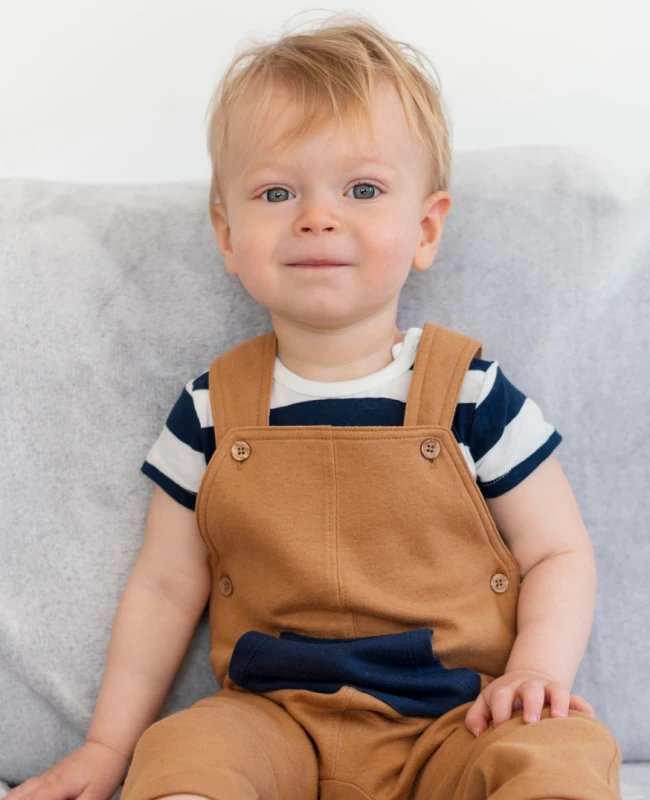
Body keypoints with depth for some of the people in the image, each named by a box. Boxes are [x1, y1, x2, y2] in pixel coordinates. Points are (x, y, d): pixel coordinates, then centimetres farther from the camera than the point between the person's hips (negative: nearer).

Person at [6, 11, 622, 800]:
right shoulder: (212, 410, 1)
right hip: (276, 718, 1)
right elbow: (164, 586, 8)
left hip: (456, 721, -1)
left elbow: (558, 553, 4)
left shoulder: (471, 391, -3)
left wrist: (538, 670, -14)